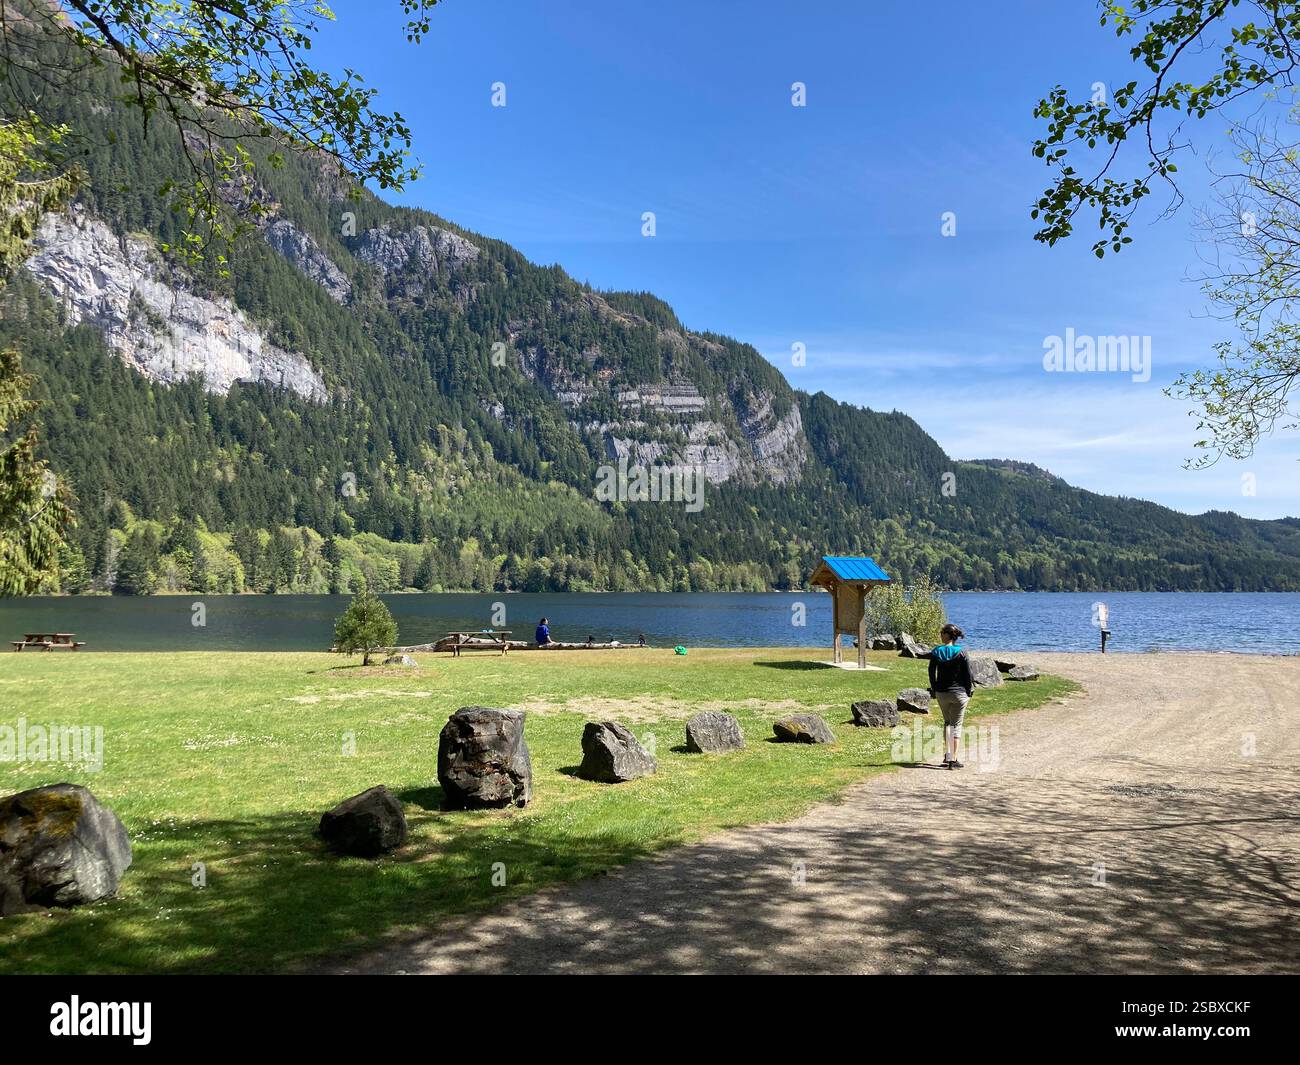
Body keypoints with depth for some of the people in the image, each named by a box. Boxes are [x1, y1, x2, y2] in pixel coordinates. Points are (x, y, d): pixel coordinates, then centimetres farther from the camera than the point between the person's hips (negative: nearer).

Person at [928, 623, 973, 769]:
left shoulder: (935, 652, -4)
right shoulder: (962, 653, -9)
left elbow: (932, 673, -1)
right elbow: (968, 674, -8)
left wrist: (934, 690, 10)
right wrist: (969, 691, 5)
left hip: (942, 693, 2)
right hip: (959, 693, -2)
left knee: (947, 722, 22)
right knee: (956, 725, 6)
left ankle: (947, 754, 12)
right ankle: (953, 759, 2)